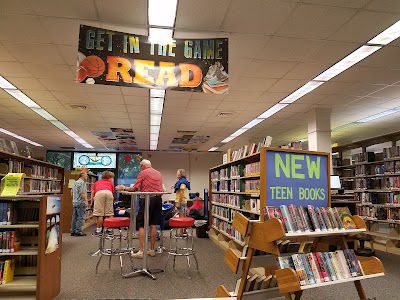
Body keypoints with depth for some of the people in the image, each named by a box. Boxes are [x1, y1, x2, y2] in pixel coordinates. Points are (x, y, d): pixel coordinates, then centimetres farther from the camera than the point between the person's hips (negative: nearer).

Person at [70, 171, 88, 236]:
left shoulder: (75, 182, 18)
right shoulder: (82, 182, -12)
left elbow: (72, 193, 23)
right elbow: (82, 193, -20)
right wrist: (86, 201, -19)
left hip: (75, 202, 9)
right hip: (81, 202, -9)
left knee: (74, 217, 10)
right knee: (80, 217, -5)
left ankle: (73, 231, 14)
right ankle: (78, 231, -4)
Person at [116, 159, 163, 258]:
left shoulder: (143, 173, -2)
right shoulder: (158, 173, 17)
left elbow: (134, 188, -6)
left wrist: (124, 188, 10)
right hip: (158, 198, 6)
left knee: (142, 225, -1)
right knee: (153, 225, 10)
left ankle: (141, 251, -3)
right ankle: (152, 250, 14)